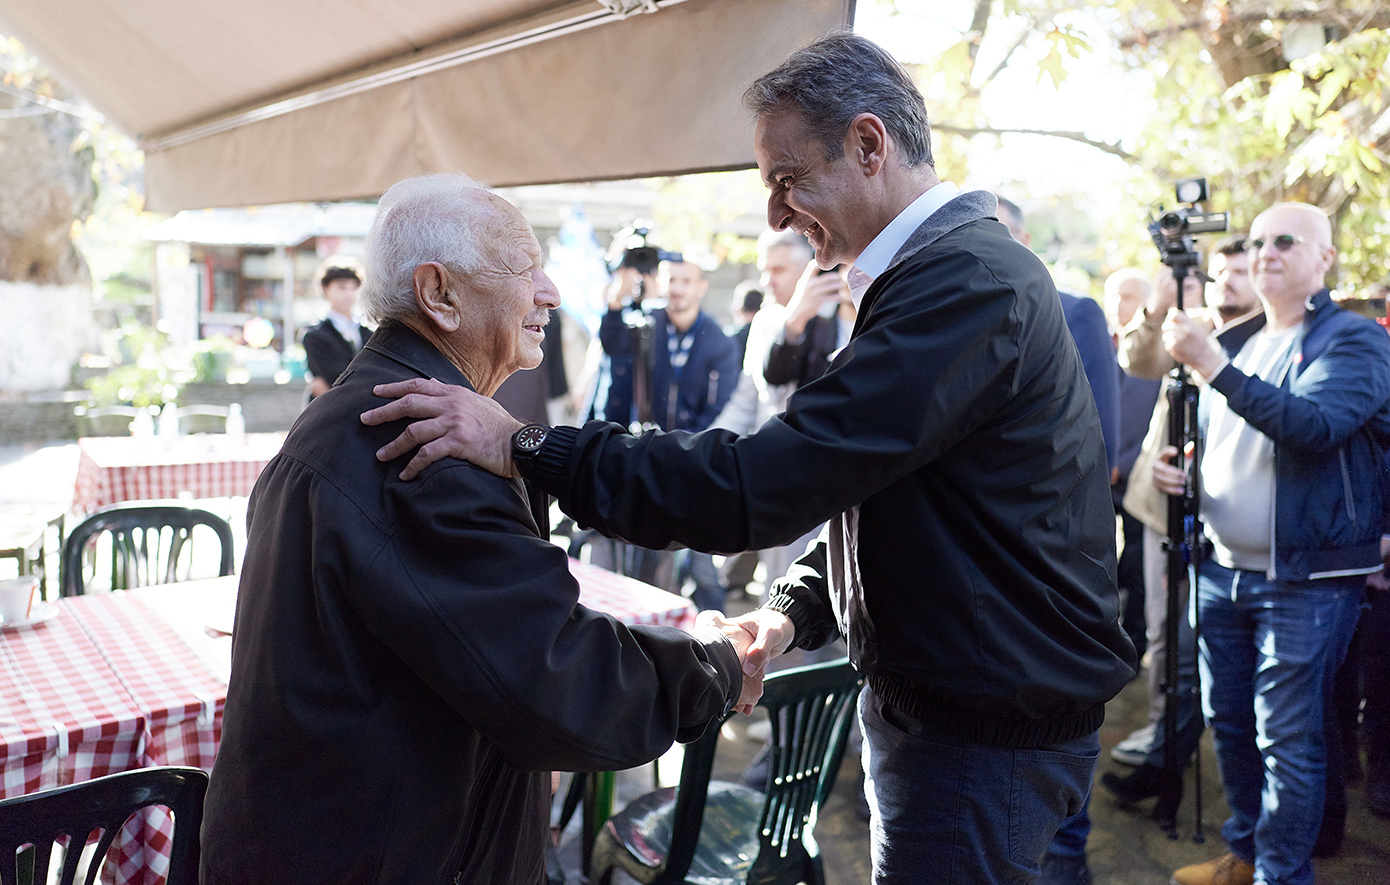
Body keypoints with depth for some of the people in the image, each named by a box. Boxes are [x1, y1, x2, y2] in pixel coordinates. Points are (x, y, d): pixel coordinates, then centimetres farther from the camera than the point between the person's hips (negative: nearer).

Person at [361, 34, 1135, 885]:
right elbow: (856, 483, 18)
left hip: (989, 738, -9)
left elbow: (763, 484, -29)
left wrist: (527, 447, -25)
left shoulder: (971, 283, -23)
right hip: (927, 705, 9)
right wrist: (790, 609, 4)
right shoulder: (953, 269, 11)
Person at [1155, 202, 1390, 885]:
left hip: (1305, 581, -6)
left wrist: (1213, 367, -30)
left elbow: (1315, 424, -25)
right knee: (1229, 723, 15)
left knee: (1287, 740, -2)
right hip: (1222, 569, 7)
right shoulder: (1234, 343, 15)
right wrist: (1175, 468, 0)